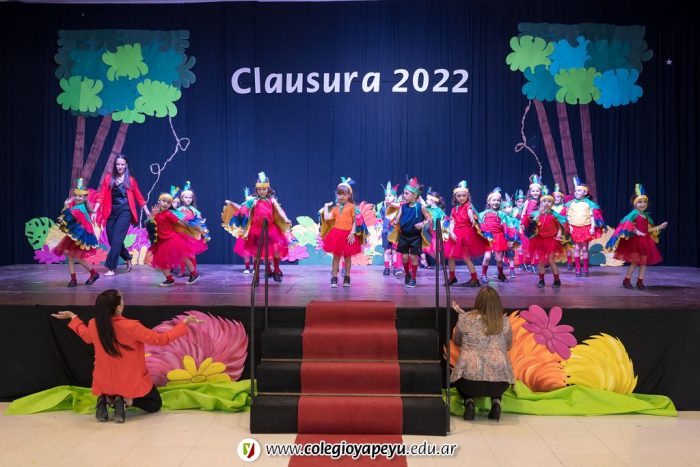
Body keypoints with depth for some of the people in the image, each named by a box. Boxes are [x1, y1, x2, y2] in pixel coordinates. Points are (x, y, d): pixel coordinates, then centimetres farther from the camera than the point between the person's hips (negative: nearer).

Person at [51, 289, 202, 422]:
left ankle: (106, 400, 3)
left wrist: (73, 317, 27)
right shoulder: (131, 327, -29)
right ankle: (126, 400, -8)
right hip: (131, 384, -5)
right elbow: (160, 340, -21)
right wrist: (184, 323, -14)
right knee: (155, 404, 20)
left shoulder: (94, 325, -13)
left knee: (110, 393, 40)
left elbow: (86, 336, 13)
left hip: (105, 384, 5)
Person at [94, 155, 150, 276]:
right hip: (112, 211, 3)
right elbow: (101, 196, 3)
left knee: (117, 239, -11)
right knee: (111, 239, 7)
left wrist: (147, 211, 13)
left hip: (125, 211, -3)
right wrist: (95, 211, -5)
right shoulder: (108, 178, 7)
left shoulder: (130, 180, 5)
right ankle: (128, 258, 31)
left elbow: (138, 196, 11)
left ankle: (112, 268, -8)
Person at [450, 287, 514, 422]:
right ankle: (496, 402, 9)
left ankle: (469, 402, 4)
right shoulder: (504, 321, 5)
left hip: (470, 378, -1)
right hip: (499, 382, 1)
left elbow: (456, 341, 18)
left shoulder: (465, 318, 0)